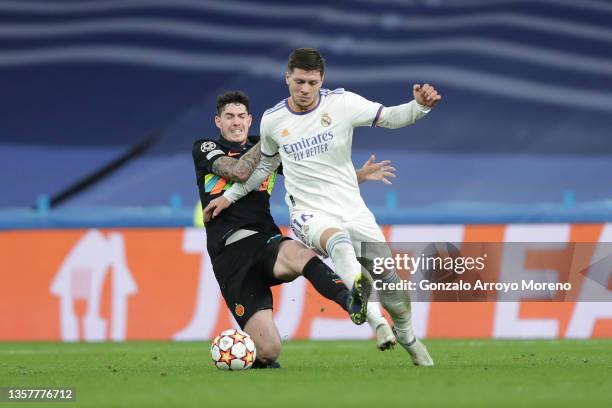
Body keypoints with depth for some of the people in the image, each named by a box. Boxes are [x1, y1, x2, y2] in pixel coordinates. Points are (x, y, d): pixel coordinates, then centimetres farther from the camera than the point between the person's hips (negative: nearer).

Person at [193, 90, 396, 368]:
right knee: (269, 351, -15)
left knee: (299, 254, -40)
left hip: (265, 241, 2)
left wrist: (359, 175, 10)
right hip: (230, 256, -2)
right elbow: (239, 171, -11)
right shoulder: (204, 150, 8)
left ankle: (352, 302, -65)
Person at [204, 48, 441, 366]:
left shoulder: (341, 102, -4)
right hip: (310, 215, -2)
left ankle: (407, 338, 30)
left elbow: (389, 118, -3)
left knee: (387, 277, -2)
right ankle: (377, 323, -48)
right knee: (339, 242, -38)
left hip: (352, 209, 2)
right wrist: (229, 196, 22)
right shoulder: (272, 120, 2)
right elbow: (265, 165, 21)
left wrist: (420, 106, -22)